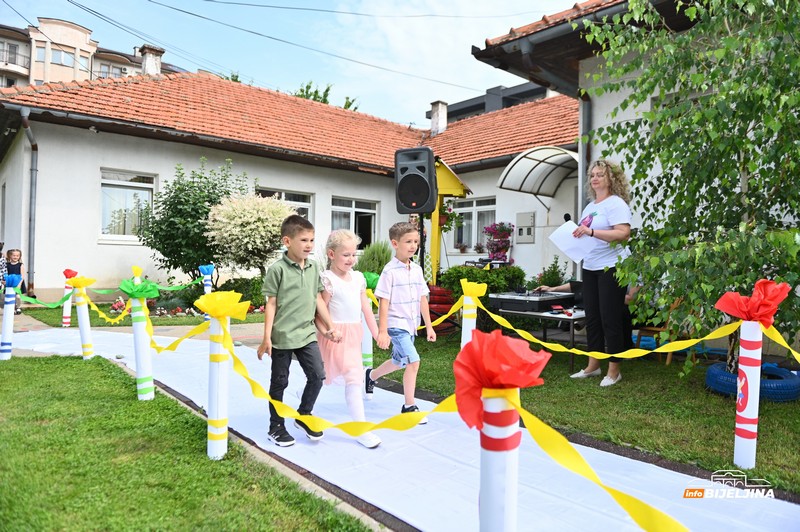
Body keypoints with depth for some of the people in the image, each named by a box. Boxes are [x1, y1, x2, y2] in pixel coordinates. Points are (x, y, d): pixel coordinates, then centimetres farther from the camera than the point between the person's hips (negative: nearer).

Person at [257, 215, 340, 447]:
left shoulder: (314, 267, 5)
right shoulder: (277, 268, -10)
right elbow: (271, 304, -9)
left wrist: (330, 327, 13)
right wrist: (267, 337, -10)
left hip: (307, 334, 5)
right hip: (282, 336, -5)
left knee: (317, 375, 3)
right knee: (279, 382, 8)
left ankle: (303, 416, 25)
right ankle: (276, 427, 25)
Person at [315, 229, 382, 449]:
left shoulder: (358, 277, 8)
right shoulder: (328, 279, -12)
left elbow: (366, 307, 10)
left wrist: (376, 333, 9)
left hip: (354, 334, 8)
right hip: (336, 336, -8)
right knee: (353, 378, -9)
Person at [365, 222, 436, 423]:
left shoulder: (417, 269, 6)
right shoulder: (390, 271, -13)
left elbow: (422, 299, 11)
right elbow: (383, 302, -14)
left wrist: (429, 326, 11)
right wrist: (382, 331, -17)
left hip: (411, 325, 8)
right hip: (396, 324, -7)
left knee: (399, 361, 21)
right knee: (413, 361, -16)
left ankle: (371, 375, 48)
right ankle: (409, 406, -1)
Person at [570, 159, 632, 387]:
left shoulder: (615, 203, -9)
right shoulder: (589, 207, 17)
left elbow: (623, 233, -22)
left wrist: (591, 232, -28)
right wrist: (577, 237, 3)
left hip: (611, 267, -8)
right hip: (590, 268, 8)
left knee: (610, 319, -3)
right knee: (592, 317, 12)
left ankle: (614, 370, 9)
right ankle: (593, 365, 23)